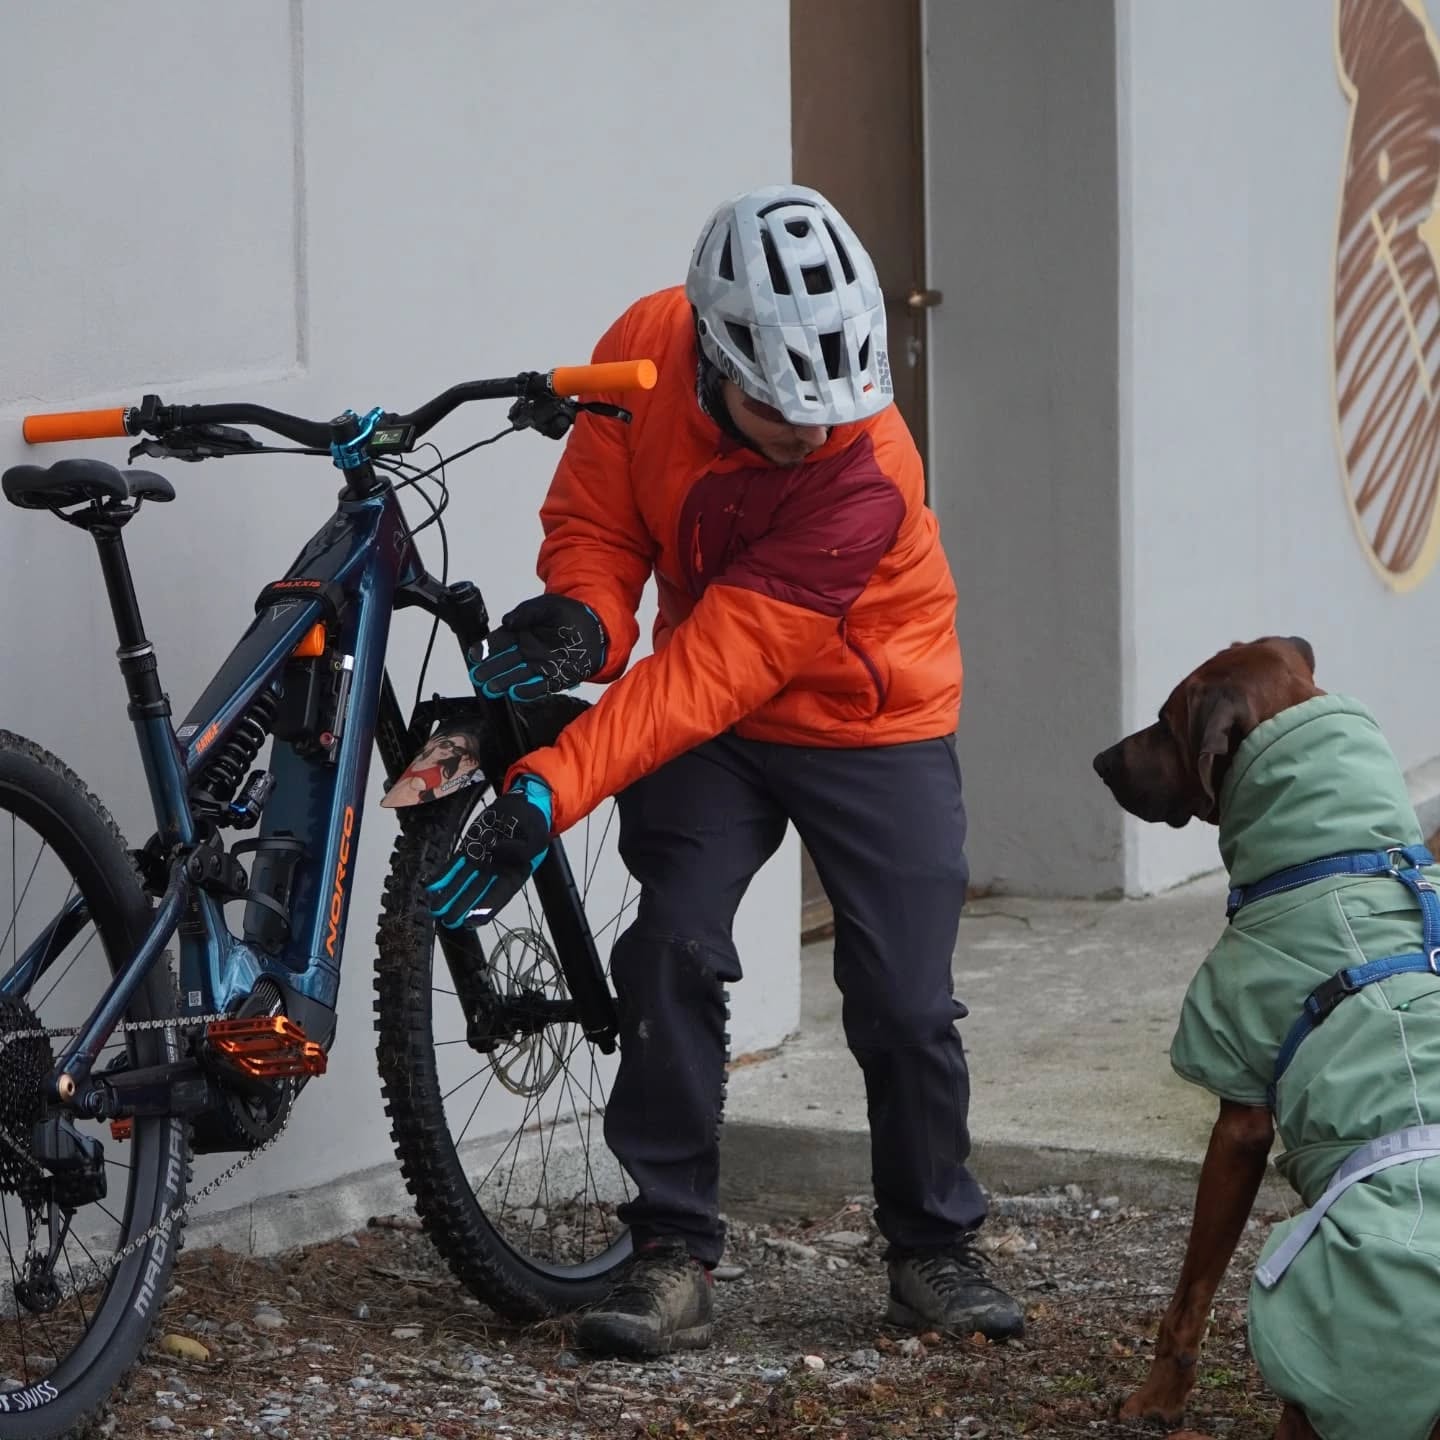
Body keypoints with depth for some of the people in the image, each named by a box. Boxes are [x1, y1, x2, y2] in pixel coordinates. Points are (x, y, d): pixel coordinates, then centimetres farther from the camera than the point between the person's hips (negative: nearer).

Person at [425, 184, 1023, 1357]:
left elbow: (717, 665, -37)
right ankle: (674, 1255, -3)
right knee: (672, 957, -12)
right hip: (712, 728, 3)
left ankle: (936, 1249, 18)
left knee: (906, 1005, -4)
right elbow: (595, 519, -7)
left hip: (870, 733, -3)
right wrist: (582, 618, -31)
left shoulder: (866, 472, -34)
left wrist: (549, 792, -41)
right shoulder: (646, 348, -19)